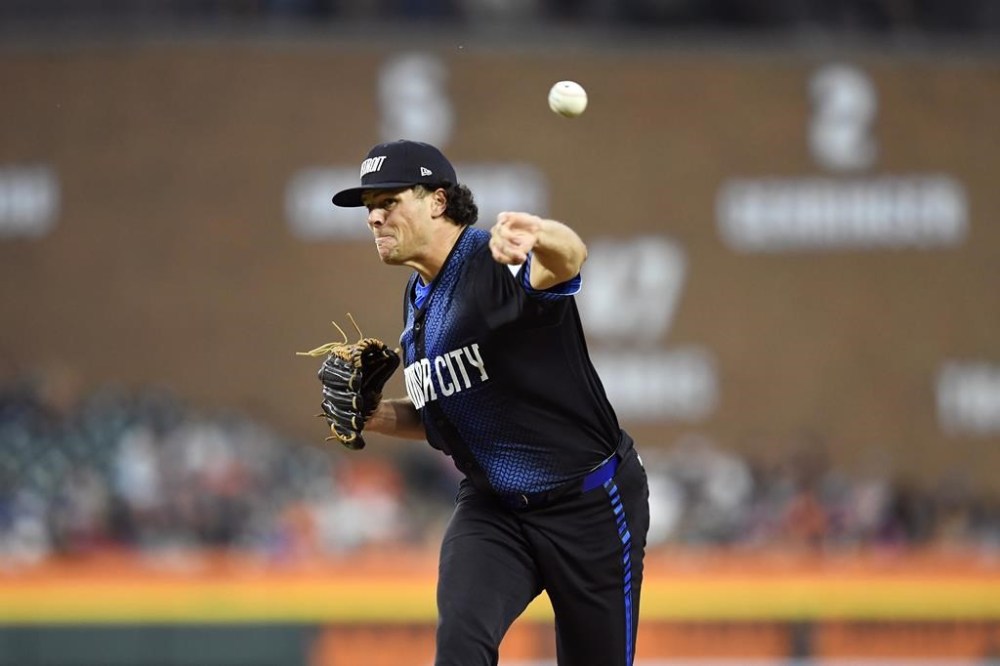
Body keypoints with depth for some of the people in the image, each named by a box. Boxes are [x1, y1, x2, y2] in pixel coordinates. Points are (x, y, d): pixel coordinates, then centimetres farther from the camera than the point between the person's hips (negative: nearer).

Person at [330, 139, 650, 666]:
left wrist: (540, 237, -68)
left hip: (591, 504, -5)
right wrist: (385, 417, -1)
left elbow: (569, 257, -44)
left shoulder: (501, 265, -19)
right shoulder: (417, 299, 6)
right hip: (492, 508, 6)